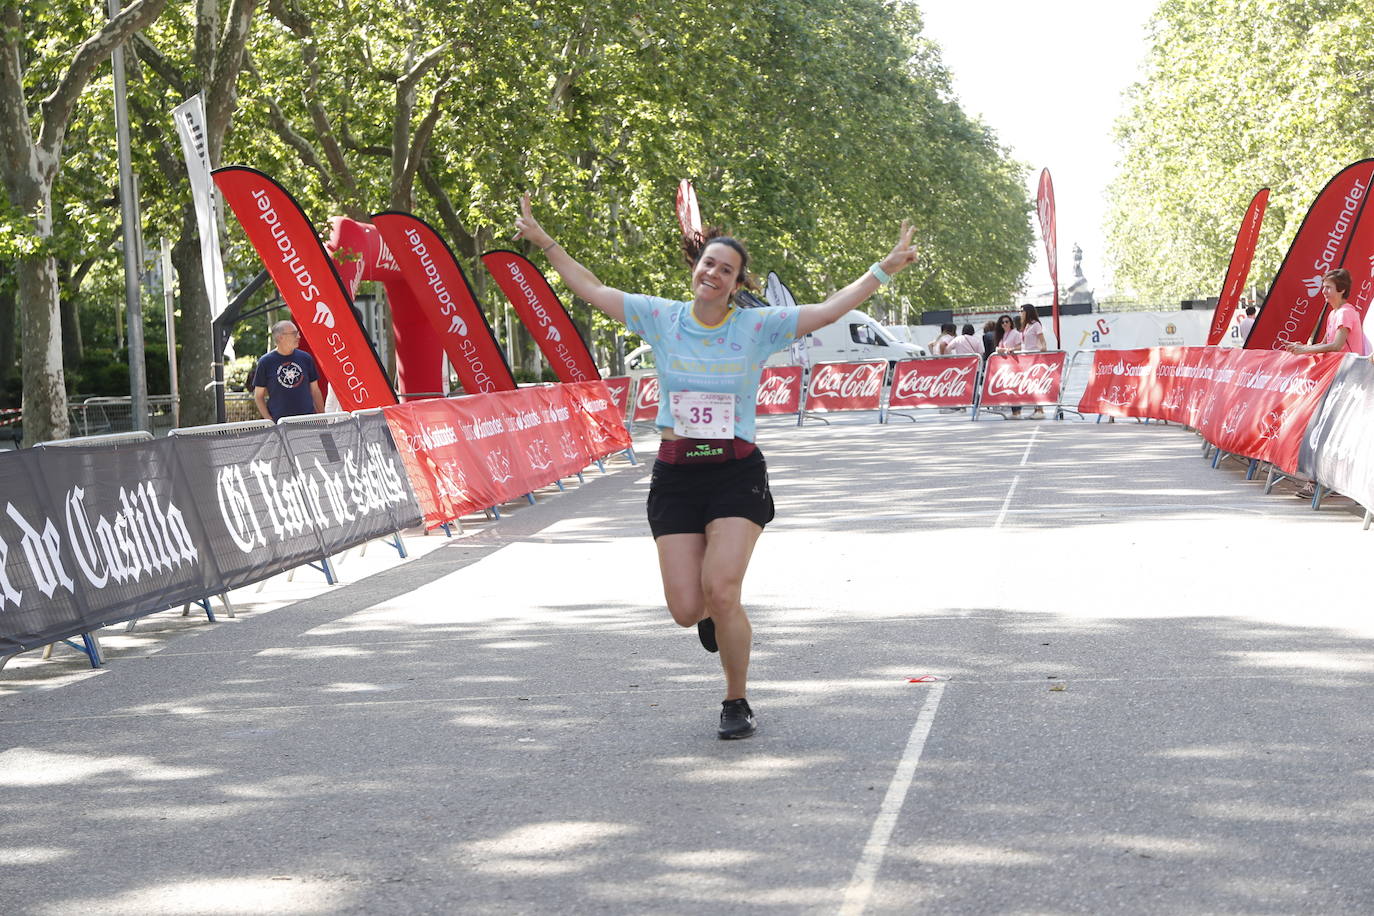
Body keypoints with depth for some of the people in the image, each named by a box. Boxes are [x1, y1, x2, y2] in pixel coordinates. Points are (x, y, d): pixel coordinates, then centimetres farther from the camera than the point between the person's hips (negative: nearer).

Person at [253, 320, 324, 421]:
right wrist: (269, 420, -7)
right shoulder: (265, 362, 0)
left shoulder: (305, 358, 9)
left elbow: (315, 391, 13)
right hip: (279, 421, -3)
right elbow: (258, 396, 4)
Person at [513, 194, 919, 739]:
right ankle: (715, 614, 37)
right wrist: (544, 243, 7)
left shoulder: (757, 326, 0)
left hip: (736, 474, -2)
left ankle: (737, 703, 6)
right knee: (687, 610, -5)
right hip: (676, 475, 2)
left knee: (721, 593, -17)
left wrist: (887, 267, -5)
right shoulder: (662, 318, 4)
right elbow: (592, 291, 9)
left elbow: (831, 309, 0)